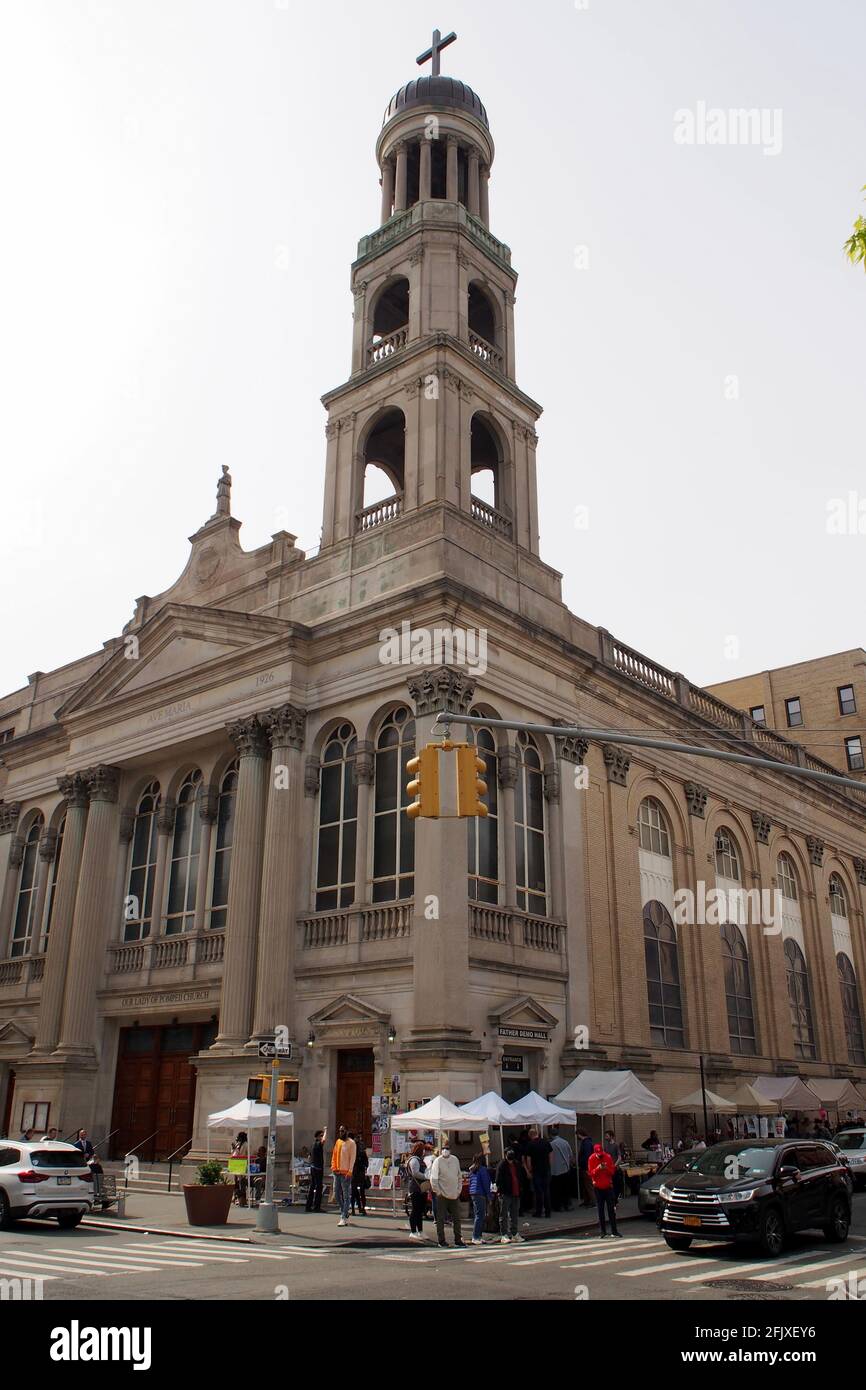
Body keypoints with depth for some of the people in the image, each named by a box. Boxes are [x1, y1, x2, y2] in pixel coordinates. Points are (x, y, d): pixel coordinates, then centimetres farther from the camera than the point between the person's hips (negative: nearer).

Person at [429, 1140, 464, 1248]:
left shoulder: (455, 1159, 7)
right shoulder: (437, 1161, -8)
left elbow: (459, 1176, 15)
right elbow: (433, 1178, -8)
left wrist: (459, 1190, 8)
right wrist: (437, 1192, -10)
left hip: (455, 1195, 4)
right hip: (442, 1195, -4)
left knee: (457, 1218, 6)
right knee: (441, 1219, 1)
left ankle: (458, 1240, 13)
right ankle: (441, 1240, 11)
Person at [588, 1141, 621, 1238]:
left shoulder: (608, 1157, -5)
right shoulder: (592, 1159, -7)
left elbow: (612, 1171, 0)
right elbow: (591, 1173, -9)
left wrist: (606, 1168, -21)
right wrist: (598, 1168, -26)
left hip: (608, 1186, 1)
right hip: (598, 1188, -1)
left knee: (611, 1209, 2)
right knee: (601, 1210, 2)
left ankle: (614, 1231, 7)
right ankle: (603, 1232, 7)